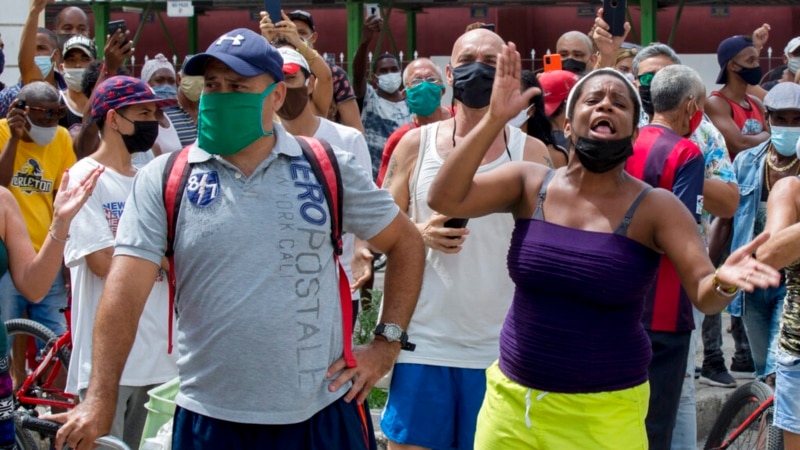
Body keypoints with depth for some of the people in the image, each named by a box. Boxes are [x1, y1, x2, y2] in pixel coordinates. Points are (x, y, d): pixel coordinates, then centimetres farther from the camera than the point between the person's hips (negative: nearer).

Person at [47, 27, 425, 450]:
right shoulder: (162, 180, -1)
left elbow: (405, 242, 11)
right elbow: (126, 289, -9)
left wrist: (387, 343, 4)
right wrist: (101, 399, -17)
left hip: (325, 413, 1)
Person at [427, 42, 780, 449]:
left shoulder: (655, 208, -7)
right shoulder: (529, 184, -1)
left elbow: (704, 295, -15)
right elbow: (444, 199, -14)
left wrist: (724, 280, -38)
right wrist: (496, 118, -20)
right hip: (511, 398, 2)